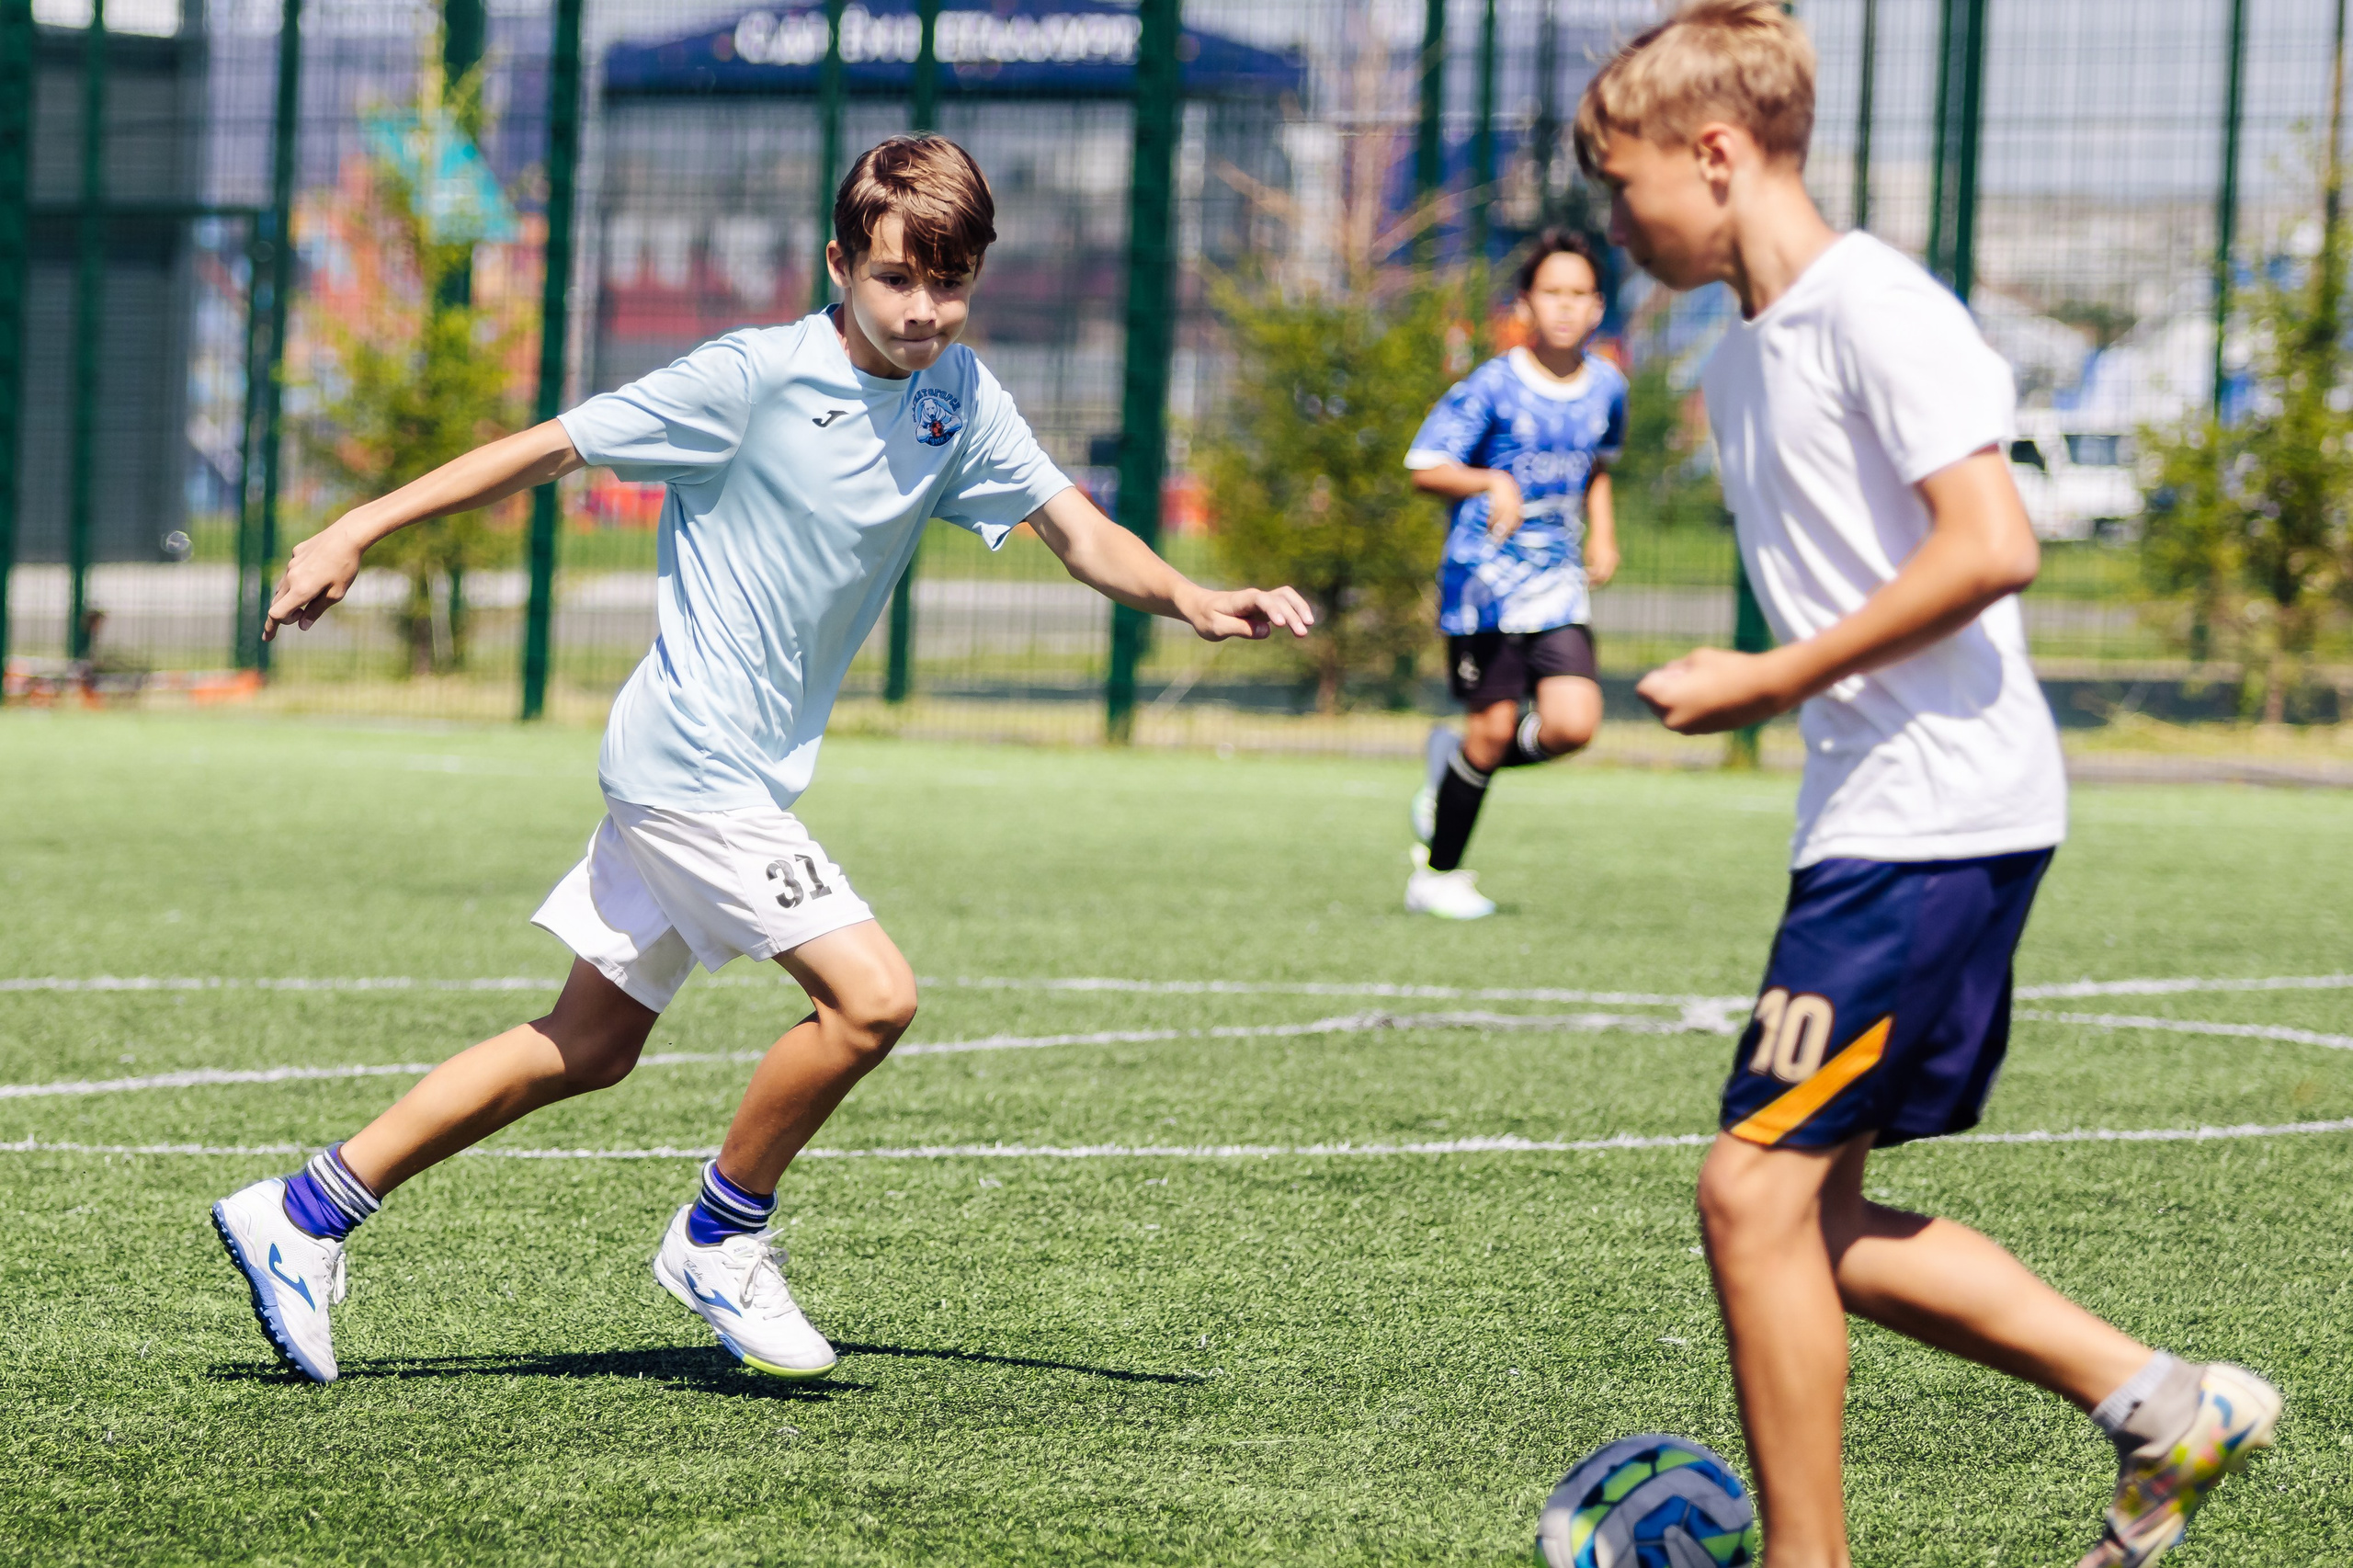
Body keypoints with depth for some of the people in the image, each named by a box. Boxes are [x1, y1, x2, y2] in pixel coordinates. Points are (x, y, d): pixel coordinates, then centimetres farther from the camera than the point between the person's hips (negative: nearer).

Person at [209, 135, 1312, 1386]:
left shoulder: (958, 397, 3)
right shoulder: (755, 378, -16)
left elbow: (1080, 533, 6)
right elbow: (551, 448, -12)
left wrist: (1194, 603, -13)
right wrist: (353, 535, -13)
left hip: (750, 771, 8)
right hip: (691, 761, -8)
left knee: (592, 1045, 12)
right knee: (870, 995, -16)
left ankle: (302, 1214, 18)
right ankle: (721, 1238, 5)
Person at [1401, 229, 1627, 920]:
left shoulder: (1606, 388, 6)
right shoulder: (1494, 385, -9)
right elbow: (1425, 467, -8)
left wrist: (1602, 533, 12)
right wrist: (1491, 482, -25)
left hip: (1557, 585, 4)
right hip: (1485, 578, -4)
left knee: (1571, 725, -13)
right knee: (1493, 727, -2)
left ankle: (1454, 769, 17)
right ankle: (1436, 875, 17)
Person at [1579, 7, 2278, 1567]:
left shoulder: (1875, 307, -12)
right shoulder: (1745, 357, 17)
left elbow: (1991, 548, -21)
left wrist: (1770, 682, -16)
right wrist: (1747, 687, 8)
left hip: (1936, 817, -10)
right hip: (1868, 822, 10)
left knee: (1759, 1190, -9)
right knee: (1812, 1214, 9)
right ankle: (2161, 1403, 13)